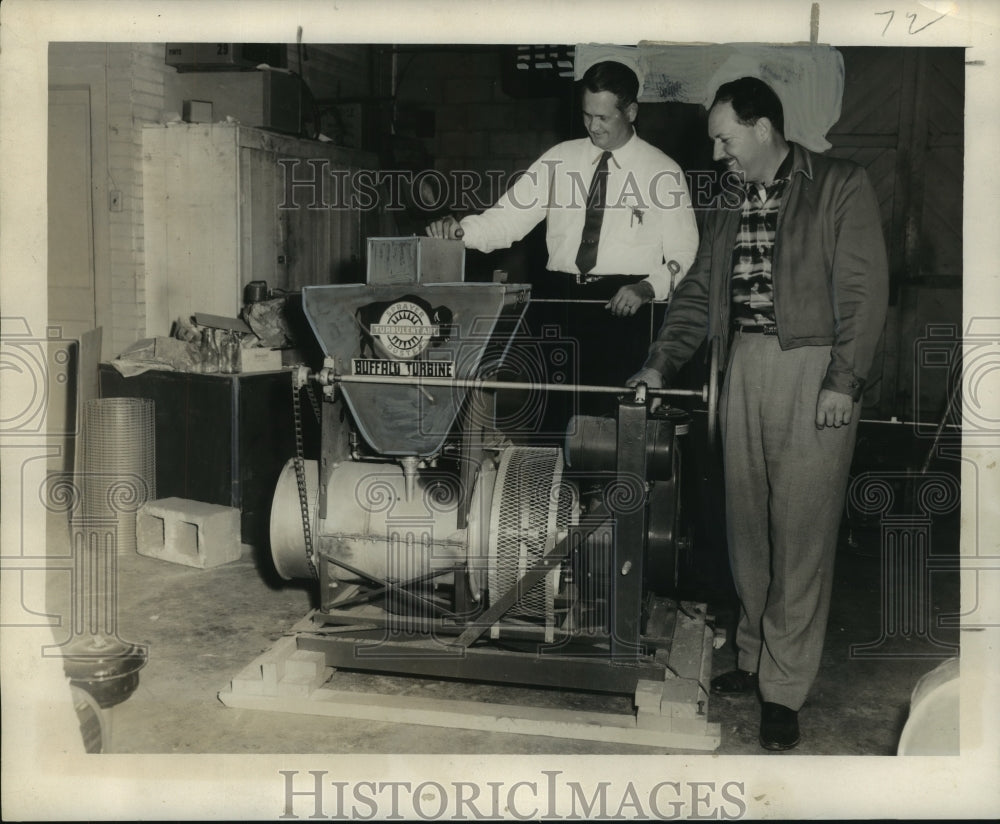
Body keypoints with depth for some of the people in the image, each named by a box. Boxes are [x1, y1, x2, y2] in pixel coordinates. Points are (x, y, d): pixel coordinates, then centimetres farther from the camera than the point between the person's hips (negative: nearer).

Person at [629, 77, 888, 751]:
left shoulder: (842, 186, -2)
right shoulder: (730, 203, 16)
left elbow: (864, 289, -7)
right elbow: (699, 292, 18)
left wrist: (844, 382, -14)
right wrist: (660, 365, 8)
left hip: (814, 367, -6)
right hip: (744, 366, 6)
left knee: (801, 531, -4)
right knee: (748, 523, 9)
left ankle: (786, 688, 5)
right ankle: (756, 656, 24)